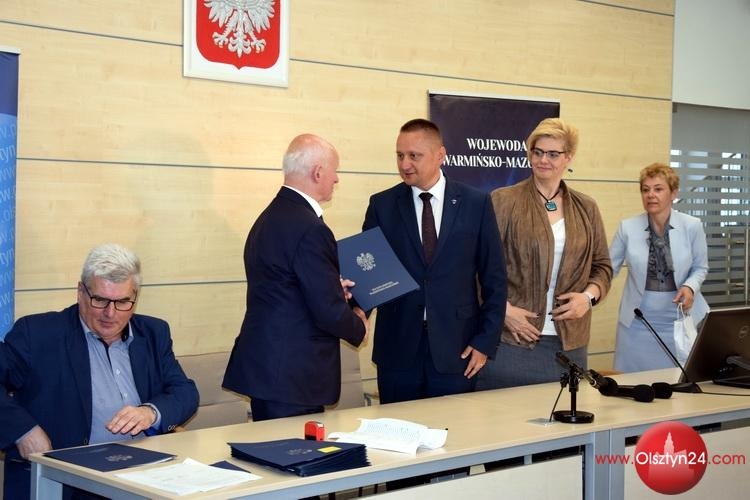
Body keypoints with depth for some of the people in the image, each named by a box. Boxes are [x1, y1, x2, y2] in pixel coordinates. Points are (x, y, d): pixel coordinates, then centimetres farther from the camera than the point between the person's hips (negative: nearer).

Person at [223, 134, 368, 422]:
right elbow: (329, 312, -19)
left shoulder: (270, 217, 11)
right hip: (292, 376, -10)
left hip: (263, 366, 10)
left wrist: (334, 288, 13)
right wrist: (359, 327, 0)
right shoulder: (309, 228, -19)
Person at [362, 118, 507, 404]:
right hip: (398, 348, 1)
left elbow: (494, 278, 4)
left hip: (456, 349, -1)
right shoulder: (382, 205, 4)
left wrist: (485, 341, 0)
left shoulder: (476, 204, 2)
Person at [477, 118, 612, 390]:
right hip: (510, 340, -3)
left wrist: (589, 296, -3)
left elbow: (602, 266, 16)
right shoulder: (503, 201, -1)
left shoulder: (586, 209, 12)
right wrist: (503, 309, -14)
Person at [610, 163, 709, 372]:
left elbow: (700, 267, 6)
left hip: (679, 318, 0)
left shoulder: (692, 226, -5)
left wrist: (690, 287, -14)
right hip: (638, 320, 0)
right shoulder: (627, 227, -5)